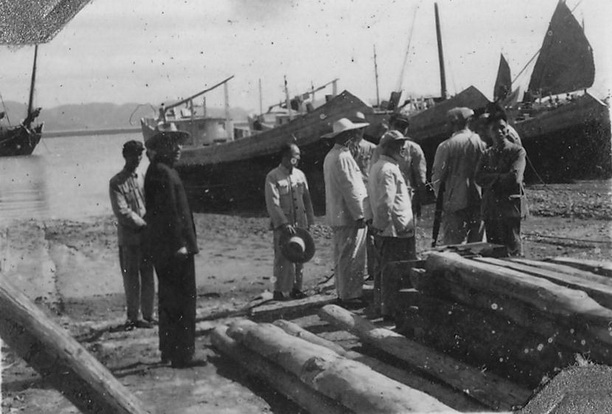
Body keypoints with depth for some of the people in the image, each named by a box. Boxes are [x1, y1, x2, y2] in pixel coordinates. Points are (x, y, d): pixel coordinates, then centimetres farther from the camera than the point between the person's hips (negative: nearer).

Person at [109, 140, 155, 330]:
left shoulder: (142, 179, 13)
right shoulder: (116, 183, -6)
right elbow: (122, 213, -13)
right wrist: (143, 223, -13)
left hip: (146, 236, 6)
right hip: (129, 238, -6)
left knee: (148, 278, 8)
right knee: (131, 279, -1)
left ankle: (147, 315, 16)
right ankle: (133, 318, 8)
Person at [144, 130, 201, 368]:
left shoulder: (157, 170, 16)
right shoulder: (162, 172, -16)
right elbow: (168, 211, -20)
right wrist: (179, 244, -20)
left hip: (163, 249, 11)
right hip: (174, 247, -11)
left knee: (168, 300, 17)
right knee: (183, 301, -5)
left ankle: (168, 350, 26)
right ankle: (182, 355, 0)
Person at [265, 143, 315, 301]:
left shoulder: (300, 175, 10)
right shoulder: (272, 177, -6)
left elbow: (306, 199, 15)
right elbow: (272, 203, -13)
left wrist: (309, 221, 11)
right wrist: (283, 224, -21)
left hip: (300, 223, 5)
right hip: (283, 225, -5)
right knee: (283, 259, -6)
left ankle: (296, 288, 19)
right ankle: (279, 291, 3)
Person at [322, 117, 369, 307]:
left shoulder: (330, 156, 15)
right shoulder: (343, 157, -17)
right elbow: (349, 188, -20)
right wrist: (360, 214, -17)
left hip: (336, 216, 10)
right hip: (349, 215, -10)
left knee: (341, 255, 15)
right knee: (352, 257, -4)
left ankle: (343, 292, 22)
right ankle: (351, 295, 0)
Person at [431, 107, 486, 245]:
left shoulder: (446, 146, -8)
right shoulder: (481, 142, 0)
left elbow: (437, 175, -3)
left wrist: (440, 197, 12)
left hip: (455, 202, -4)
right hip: (479, 201, 4)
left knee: (452, 244, -1)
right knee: (477, 246, 12)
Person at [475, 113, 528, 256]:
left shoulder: (517, 151, -1)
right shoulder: (487, 154, 15)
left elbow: (514, 177, -15)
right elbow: (478, 178, 1)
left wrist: (492, 179, -3)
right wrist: (501, 177, -9)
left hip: (510, 208, -5)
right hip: (490, 209, 5)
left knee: (513, 250, -7)